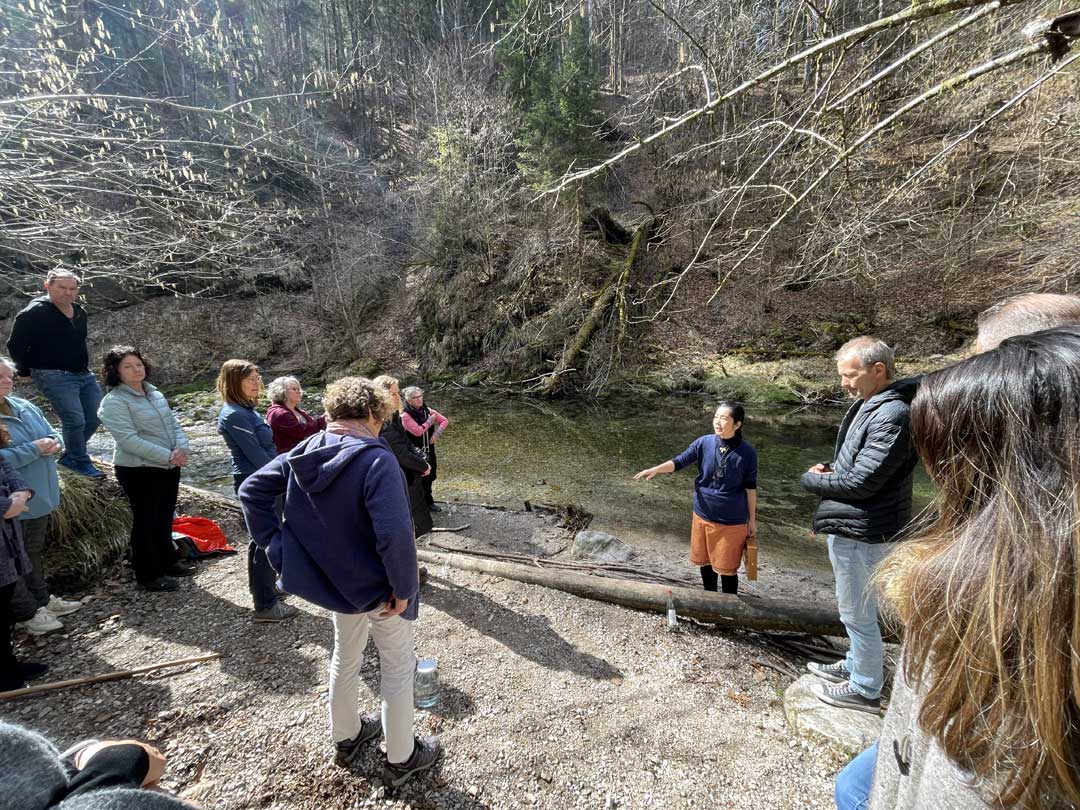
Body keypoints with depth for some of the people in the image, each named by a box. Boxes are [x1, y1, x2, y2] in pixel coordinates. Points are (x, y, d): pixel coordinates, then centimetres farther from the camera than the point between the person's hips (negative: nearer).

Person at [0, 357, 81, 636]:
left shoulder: (25, 407, 5)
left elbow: (52, 436, 11)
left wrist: (54, 444, -11)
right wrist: (35, 448, -22)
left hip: (39, 496, 8)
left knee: (34, 551, 22)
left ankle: (41, 599, 37)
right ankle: (25, 613, 19)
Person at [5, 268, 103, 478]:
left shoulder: (80, 312, 12)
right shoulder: (34, 312, -10)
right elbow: (15, 345, -5)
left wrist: (84, 366, 20)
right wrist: (25, 371, 2)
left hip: (84, 375, 7)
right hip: (54, 376, -7)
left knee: (94, 418, 8)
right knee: (75, 421, -12)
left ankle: (69, 456, 26)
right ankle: (81, 462, 6)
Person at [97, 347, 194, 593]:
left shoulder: (156, 394, 9)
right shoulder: (114, 402, -14)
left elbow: (174, 424, 8)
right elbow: (129, 440, -22)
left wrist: (182, 448, -11)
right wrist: (168, 456, -24)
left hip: (169, 467, 7)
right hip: (139, 471, -7)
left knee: (165, 518, 20)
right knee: (145, 521, 6)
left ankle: (168, 561, 37)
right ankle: (148, 574, 22)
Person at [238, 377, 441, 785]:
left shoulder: (303, 453, -6)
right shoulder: (376, 460, -30)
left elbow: (251, 490, 1)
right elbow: (395, 536, -36)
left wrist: (276, 546, 1)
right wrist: (404, 587, -21)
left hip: (335, 581, 7)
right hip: (379, 587, -6)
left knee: (345, 659, 29)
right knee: (398, 667, 16)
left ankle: (346, 738, 51)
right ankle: (401, 758, 35)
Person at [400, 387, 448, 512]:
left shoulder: (427, 410, 0)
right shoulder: (405, 415, -17)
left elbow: (445, 420, 6)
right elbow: (418, 431, -27)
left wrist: (437, 433, -10)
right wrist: (430, 421, -15)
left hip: (429, 451, 6)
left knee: (429, 476, 19)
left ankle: (428, 501, 38)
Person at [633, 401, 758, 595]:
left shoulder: (747, 453, -14)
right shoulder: (704, 442, -10)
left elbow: (750, 487, -5)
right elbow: (680, 461, -10)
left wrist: (752, 520, 2)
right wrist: (656, 469, -28)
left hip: (732, 520, -3)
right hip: (703, 515, 3)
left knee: (727, 568, 10)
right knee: (705, 561, 19)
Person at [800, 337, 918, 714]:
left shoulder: (892, 416, -24)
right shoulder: (869, 405, 7)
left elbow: (859, 482, -25)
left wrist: (812, 479, -10)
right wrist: (831, 469, -1)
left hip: (861, 533, -10)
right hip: (852, 527, 10)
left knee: (857, 613, 9)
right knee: (859, 610, 26)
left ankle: (865, 690, 28)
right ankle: (858, 665, 45)